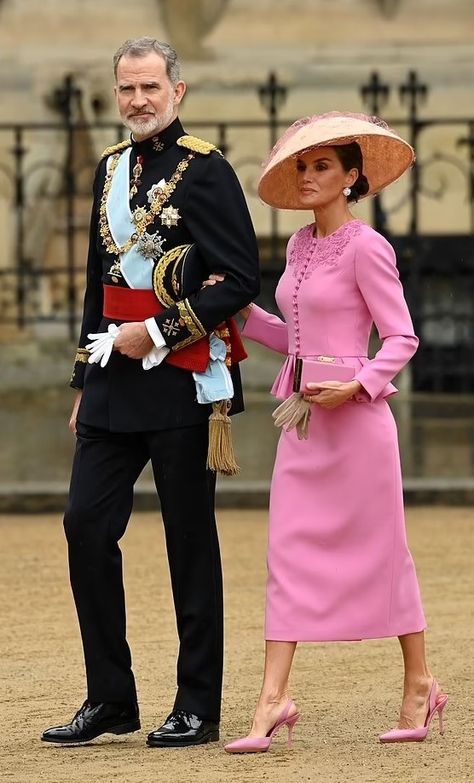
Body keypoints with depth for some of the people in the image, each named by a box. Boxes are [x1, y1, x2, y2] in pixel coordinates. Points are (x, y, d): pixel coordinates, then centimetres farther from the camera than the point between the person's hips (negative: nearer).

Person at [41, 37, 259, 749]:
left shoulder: (205, 170, -7)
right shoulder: (111, 170, 14)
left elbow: (240, 280, -13)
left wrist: (159, 333, -15)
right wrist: (85, 382, 20)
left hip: (181, 379, -6)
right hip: (114, 383, 7)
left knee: (190, 542, 1)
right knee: (87, 527, 1)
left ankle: (198, 709, 9)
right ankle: (110, 700, 10)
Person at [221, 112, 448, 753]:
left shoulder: (366, 247, -9)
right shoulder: (300, 247, 13)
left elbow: (402, 338, -11)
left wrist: (357, 386, -23)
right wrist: (242, 311, 9)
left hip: (354, 414, -7)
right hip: (301, 417, 7)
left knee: (382, 552, 3)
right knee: (288, 553, -2)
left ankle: (420, 685, 17)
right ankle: (273, 701, -7)